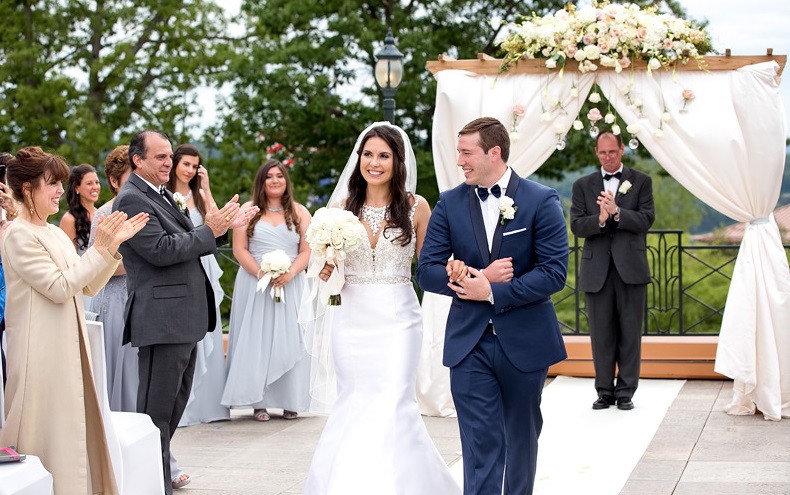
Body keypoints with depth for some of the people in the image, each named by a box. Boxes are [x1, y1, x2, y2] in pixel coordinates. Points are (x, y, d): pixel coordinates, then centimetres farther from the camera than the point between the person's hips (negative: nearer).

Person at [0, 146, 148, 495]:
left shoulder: (56, 233, 13)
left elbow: (88, 287, 11)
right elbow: (60, 287, -18)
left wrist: (113, 245, 1)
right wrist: (100, 248, -18)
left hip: (68, 345, 8)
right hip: (40, 351, -8)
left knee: (75, 432, 11)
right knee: (49, 433, -3)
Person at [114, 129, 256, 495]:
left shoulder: (161, 195, 17)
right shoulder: (132, 199, -13)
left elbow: (187, 245, 17)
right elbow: (161, 250, -22)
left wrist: (224, 226, 4)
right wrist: (209, 230, -16)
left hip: (183, 319, 10)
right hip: (162, 320, -10)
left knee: (174, 403, 18)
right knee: (158, 408, -3)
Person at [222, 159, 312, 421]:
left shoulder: (300, 213, 8)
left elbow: (307, 251, 3)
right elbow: (239, 249, 1)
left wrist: (290, 273, -14)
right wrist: (260, 273, -13)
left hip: (290, 286, 1)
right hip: (253, 285, 0)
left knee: (289, 339, -1)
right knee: (256, 339, -3)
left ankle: (290, 401, 4)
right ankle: (258, 402, 1)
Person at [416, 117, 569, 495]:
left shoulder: (541, 201, -5)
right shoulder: (449, 204, 2)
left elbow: (554, 273, -13)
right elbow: (427, 271, -1)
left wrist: (491, 292, -18)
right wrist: (480, 276, -18)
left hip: (525, 341, -1)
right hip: (469, 343, 1)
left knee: (522, 438, 16)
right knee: (480, 448, -3)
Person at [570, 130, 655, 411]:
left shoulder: (641, 182, 7)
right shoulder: (583, 185, 11)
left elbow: (646, 220, -4)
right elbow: (576, 225, 1)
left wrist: (617, 212, -18)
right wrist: (600, 219, -18)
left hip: (630, 268, -1)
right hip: (597, 269, 1)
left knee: (630, 332, 2)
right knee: (601, 333, 4)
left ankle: (625, 392, 9)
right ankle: (604, 392, 12)